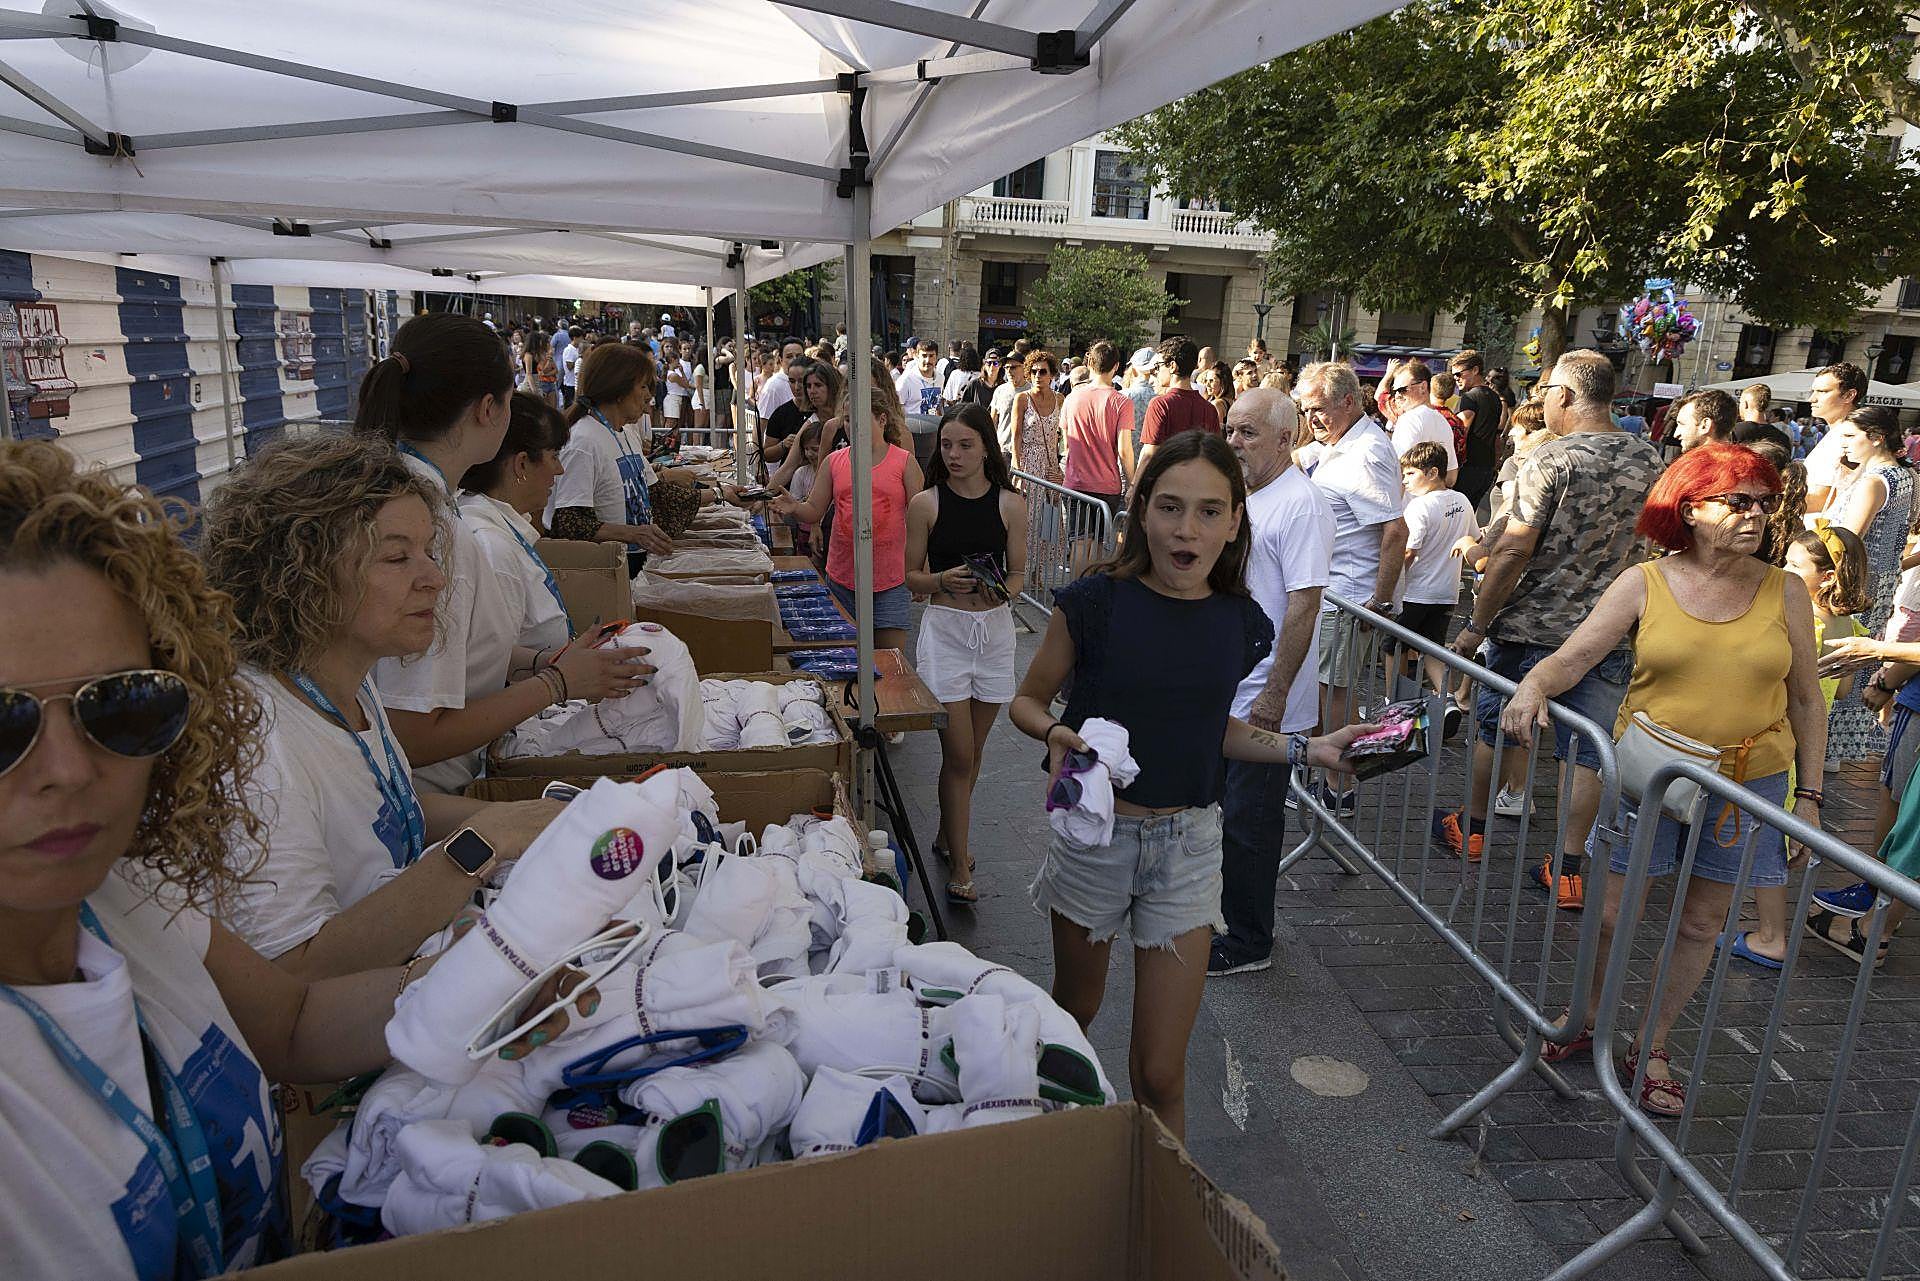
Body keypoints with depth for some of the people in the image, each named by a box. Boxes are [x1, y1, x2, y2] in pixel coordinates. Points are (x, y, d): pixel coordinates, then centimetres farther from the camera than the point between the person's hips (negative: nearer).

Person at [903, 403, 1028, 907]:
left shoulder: (1010, 504, -1)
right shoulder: (926, 503, -3)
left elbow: (1018, 575, 5)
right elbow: (911, 576, 1)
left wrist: (1000, 590, -17)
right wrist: (943, 580, -19)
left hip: (995, 629, 3)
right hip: (945, 628, -2)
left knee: (973, 751, 15)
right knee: (958, 754, -5)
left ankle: (948, 836, 37)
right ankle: (959, 868, 5)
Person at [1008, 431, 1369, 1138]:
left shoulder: (1241, 623, -5)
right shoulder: (1095, 603, -15)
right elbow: (1027, 699, -2)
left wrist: (1306, 749, 2)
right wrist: (1055, 731, -23)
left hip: (1188, 846, 1)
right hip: (1095, 833, -1)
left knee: (1160, 1073, 4)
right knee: (1075, 1010, 24)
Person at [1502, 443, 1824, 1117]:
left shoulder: (1784, 592, 0)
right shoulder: (1643, 584, -5)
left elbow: (1805, 702, 4)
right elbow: (1571, 657, -11)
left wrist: (1809, 796, 3)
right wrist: (1532, 687, -33)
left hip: (1747, 783, 2)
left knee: (1702, 924, 12)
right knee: (1611, 914, 4)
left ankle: (1650, 1047, 31)